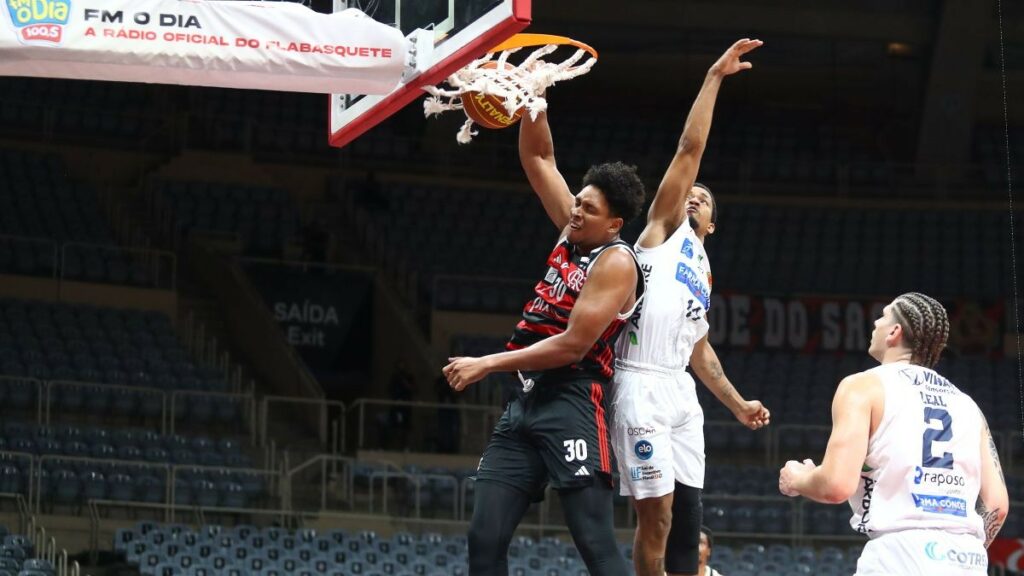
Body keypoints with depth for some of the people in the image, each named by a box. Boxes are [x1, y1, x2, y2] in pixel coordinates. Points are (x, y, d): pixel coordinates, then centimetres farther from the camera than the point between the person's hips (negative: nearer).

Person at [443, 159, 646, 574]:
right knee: (484, 538, 0)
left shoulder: (616, 262, -9)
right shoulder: (571, 233, 15)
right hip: (525, 400, 8)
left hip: (571, 405, -8)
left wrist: (486, 365, -14)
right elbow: (537, 158, 22)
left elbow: (573, 345, -17)